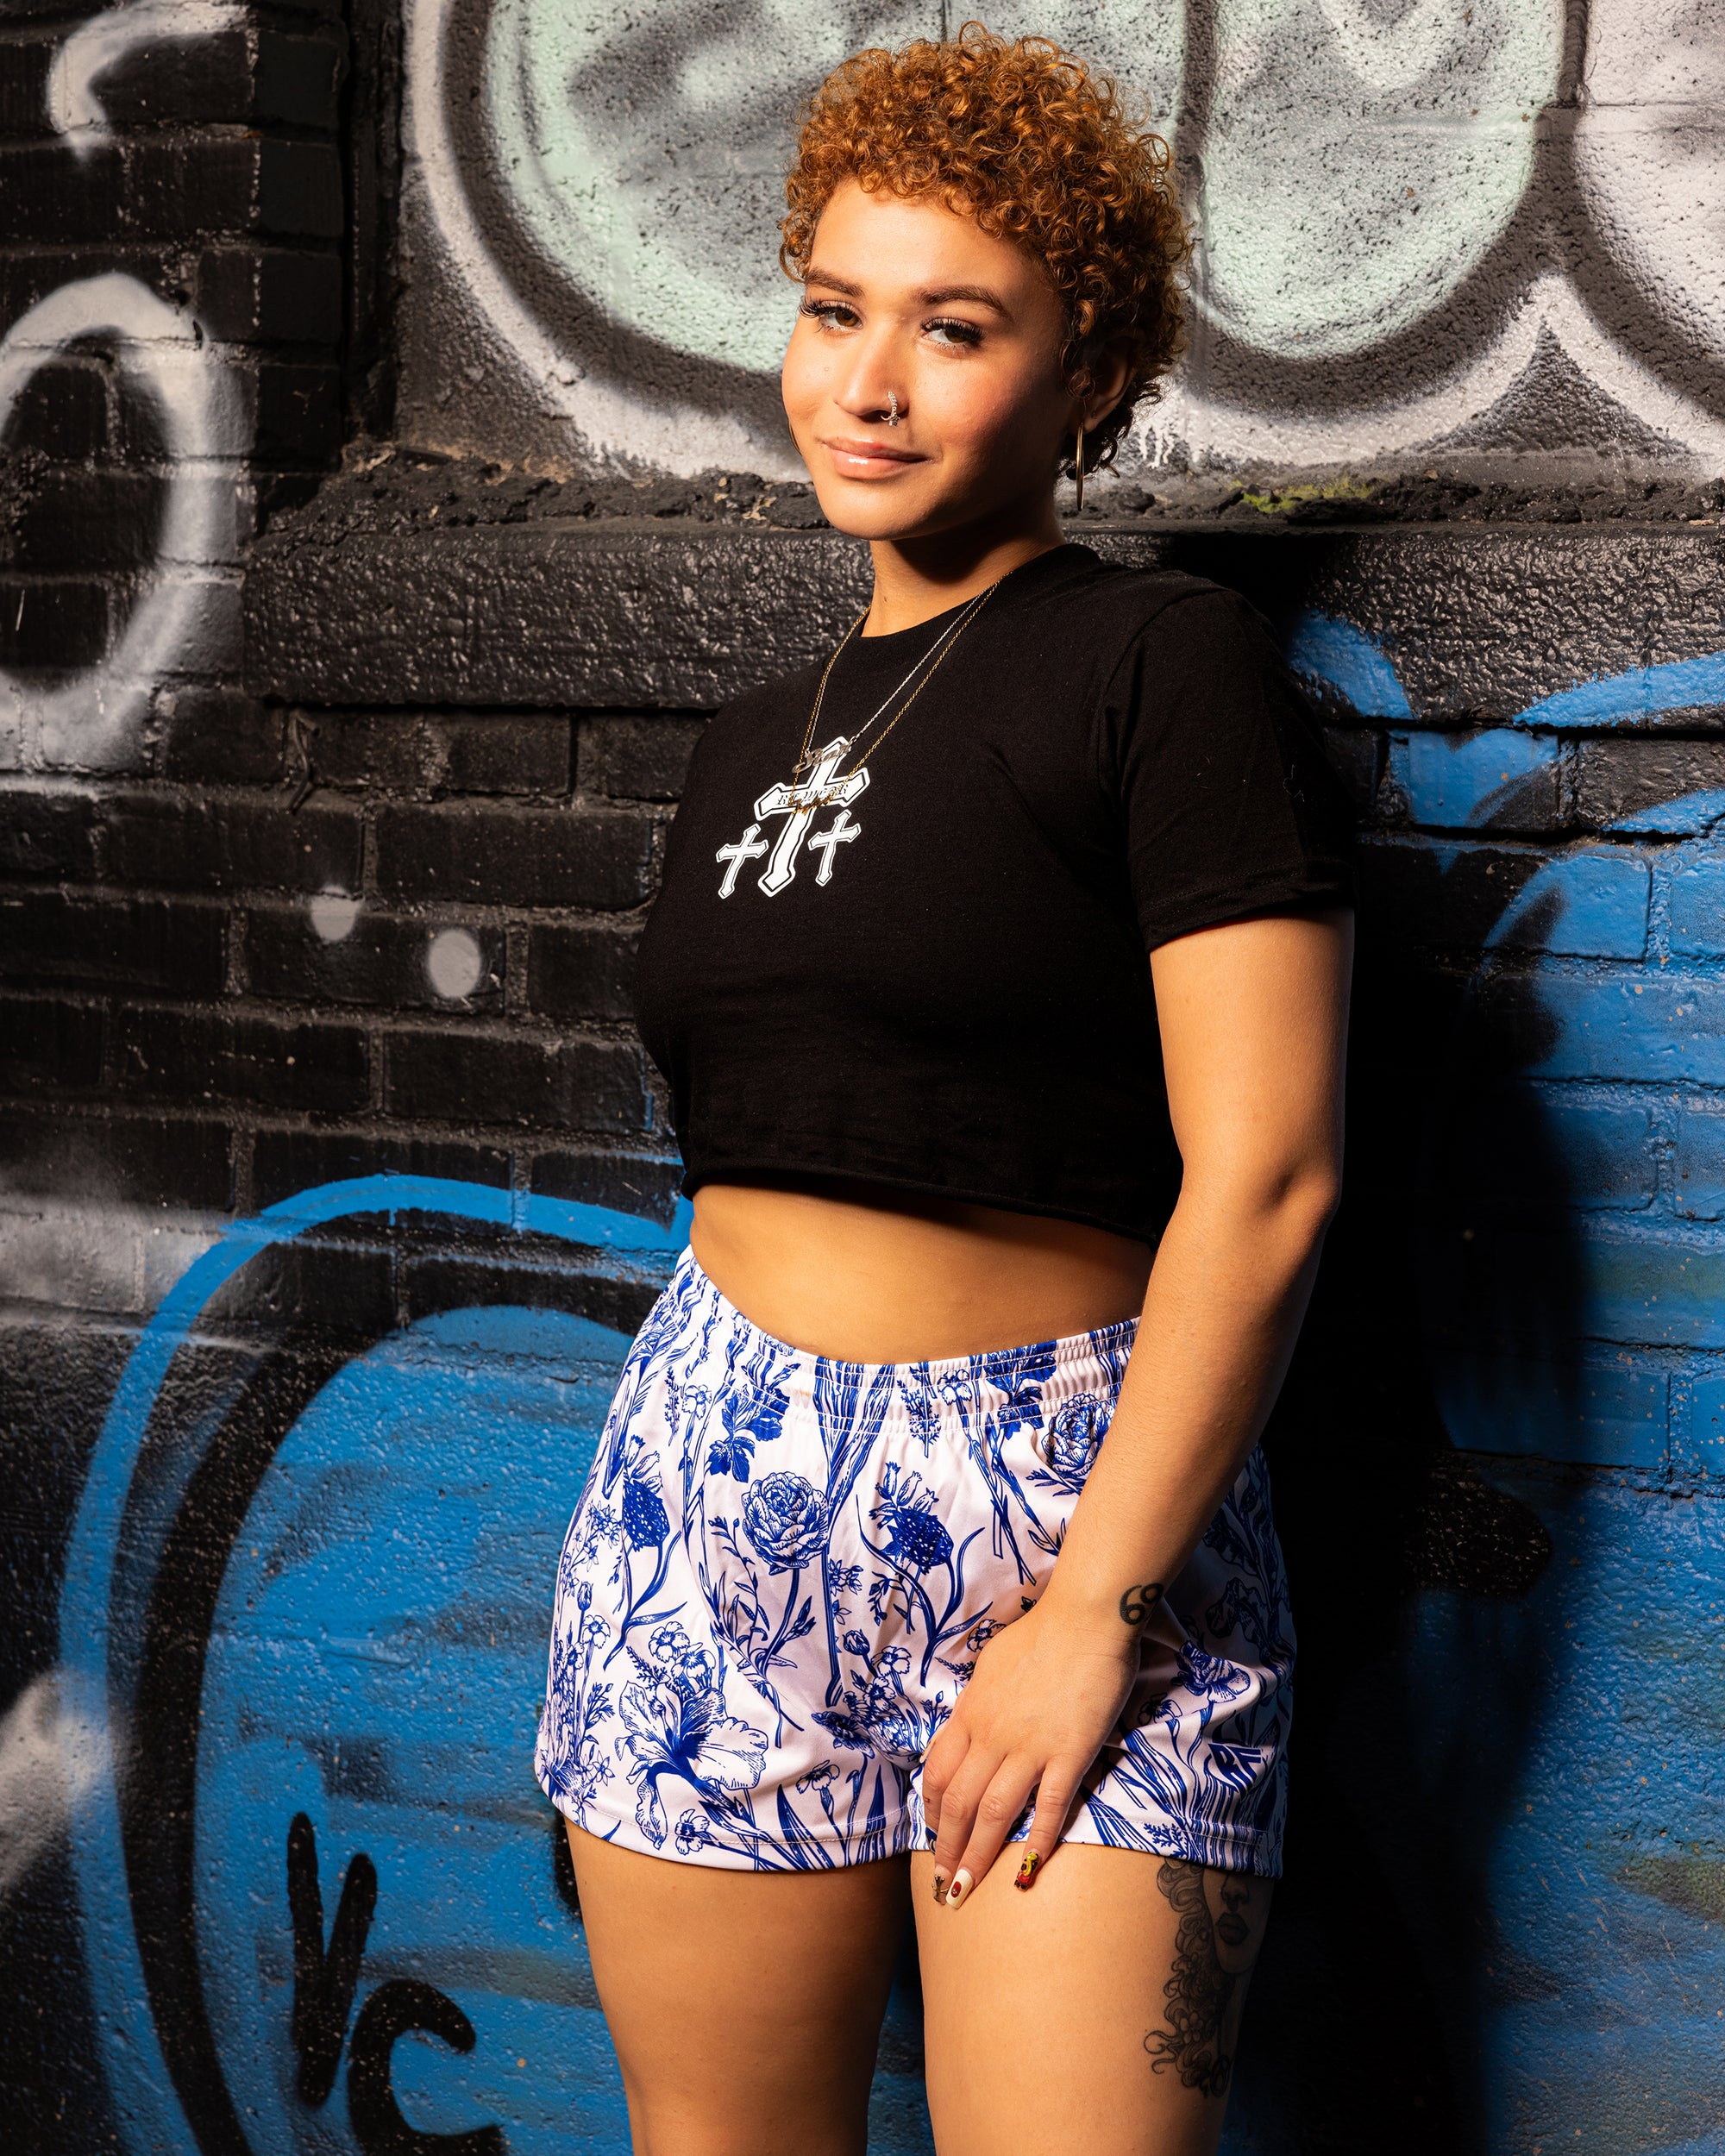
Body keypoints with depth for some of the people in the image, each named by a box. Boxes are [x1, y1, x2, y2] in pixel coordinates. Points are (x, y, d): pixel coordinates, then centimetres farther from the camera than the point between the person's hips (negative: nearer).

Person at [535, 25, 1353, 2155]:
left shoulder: (1168, 662, -7)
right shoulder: (754, 740, 14)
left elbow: (1264, 1178, -13)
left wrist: (1096, 1607, -15)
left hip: (1081, 1496, -6)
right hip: (710, 1503, 6)